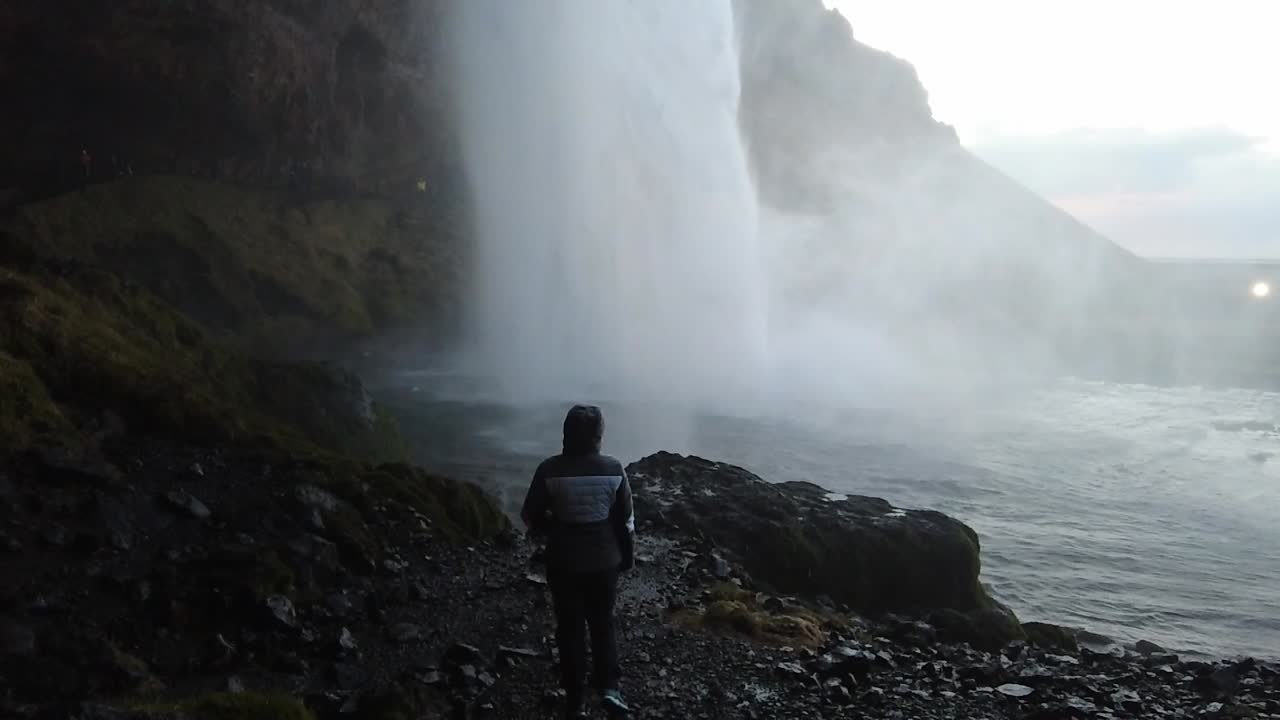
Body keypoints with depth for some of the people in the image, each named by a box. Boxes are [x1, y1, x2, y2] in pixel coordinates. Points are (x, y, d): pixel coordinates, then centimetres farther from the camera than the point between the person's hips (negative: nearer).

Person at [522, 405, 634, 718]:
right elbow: (626, 518, -2)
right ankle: (609, 686, 5)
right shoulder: (613, 469, -10)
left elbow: (530, 516, -6)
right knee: (603, 622, 19)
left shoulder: (550, 469, -15)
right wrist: (628, 557, 11)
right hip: (604, 561, 1)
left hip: (564, 562, -1)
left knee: (570, 628, 12)